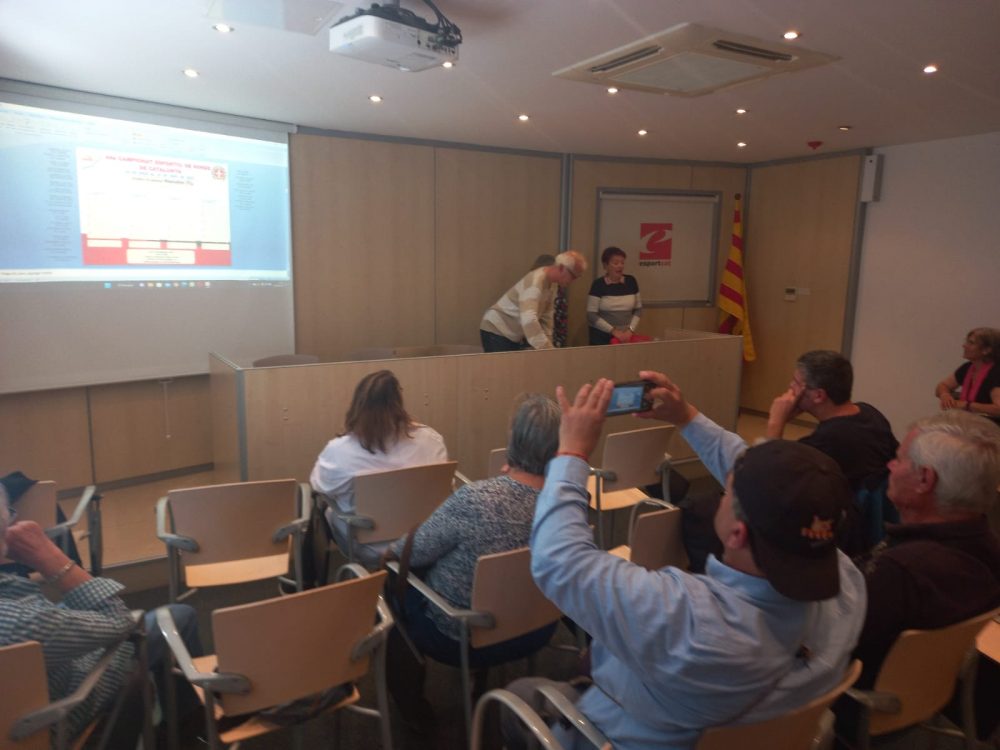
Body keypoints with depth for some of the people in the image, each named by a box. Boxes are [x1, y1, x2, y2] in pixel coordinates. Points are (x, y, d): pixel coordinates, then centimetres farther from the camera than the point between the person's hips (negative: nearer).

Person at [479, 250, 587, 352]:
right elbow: (528, 319, -42)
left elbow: (545, 317, 7)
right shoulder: (536, 280, -28)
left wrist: (547, 345, -2)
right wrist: (547, 350, -43)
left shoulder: (552, 283, 2)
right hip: (497, 331, -9)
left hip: (515, 335, 9)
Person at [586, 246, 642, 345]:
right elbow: (591, 315, -11)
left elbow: (638, 309, 8)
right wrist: (613, 331, -16)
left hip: (625, 336, 3)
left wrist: (630, 330, -6)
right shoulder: (598, 284, -8)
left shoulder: (631, 281, 2)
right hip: (601, 336, -3)